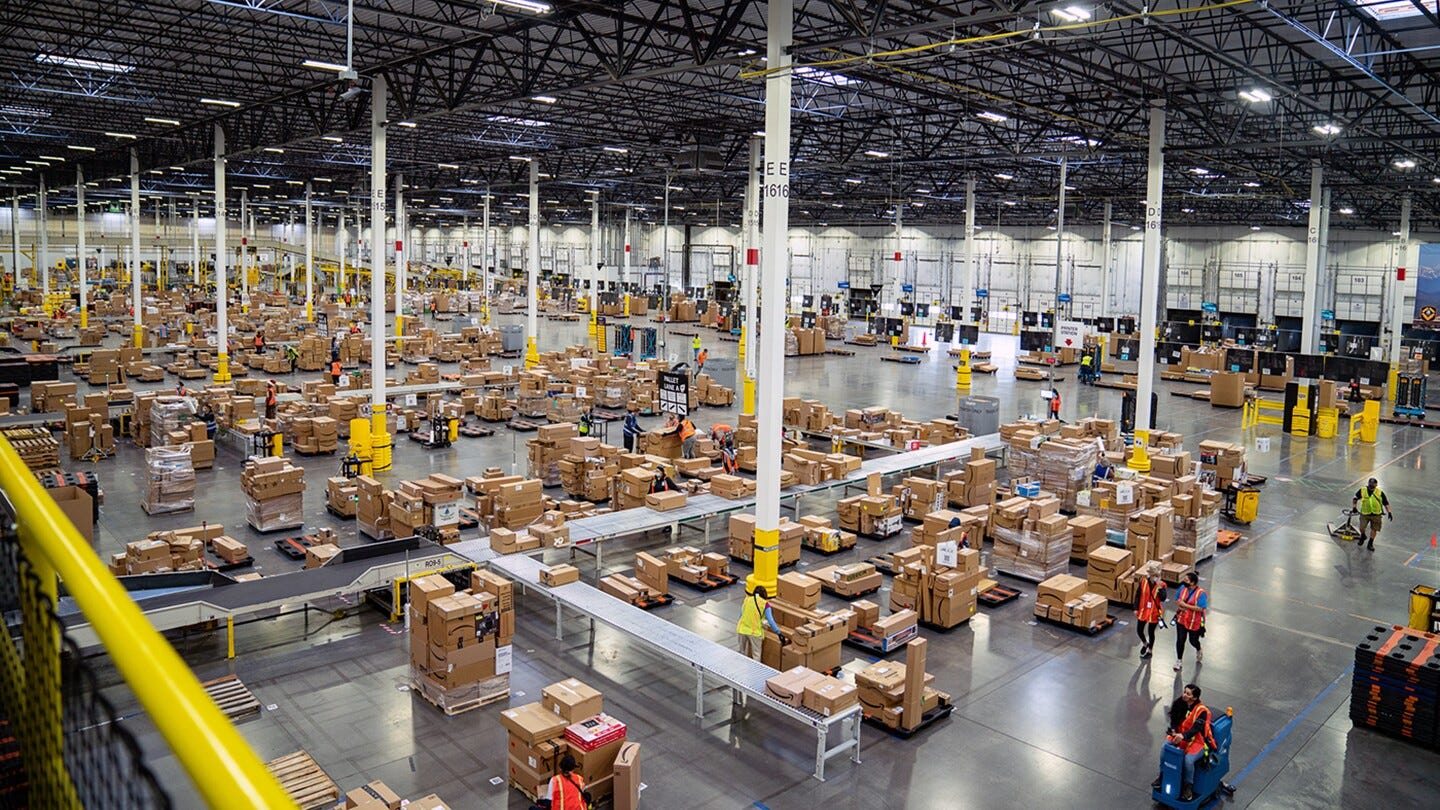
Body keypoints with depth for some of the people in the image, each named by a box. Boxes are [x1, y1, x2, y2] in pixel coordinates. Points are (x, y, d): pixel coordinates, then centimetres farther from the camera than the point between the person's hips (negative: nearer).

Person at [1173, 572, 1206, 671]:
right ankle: (1179, 660, 23)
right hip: (1181, 619, 4)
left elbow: (1201, 608, -25)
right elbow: (1177, 599, 9)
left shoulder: (1201, 593, -23)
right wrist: (1180, 605, -13)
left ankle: (1199, 651, 51)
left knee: (1193, 641, 14)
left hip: (1194, 622, -4)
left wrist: (1186, 605, -26)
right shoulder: (1183, 588, -6)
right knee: (1180, 640, 5)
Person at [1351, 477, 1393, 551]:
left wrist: (1389, 512, -3)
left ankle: (1370, 544, 25)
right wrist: (1354, 507, 3)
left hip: (1376, 514, 0)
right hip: (1364, 514, 0)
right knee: (1362, 528, -9)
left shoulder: (1380, 493, -5)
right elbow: (1355, 498, 11)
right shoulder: (1362, 491, -4)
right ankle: (1363, 536, 27)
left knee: (1374, 529, 7)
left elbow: (1386, 503, 3)